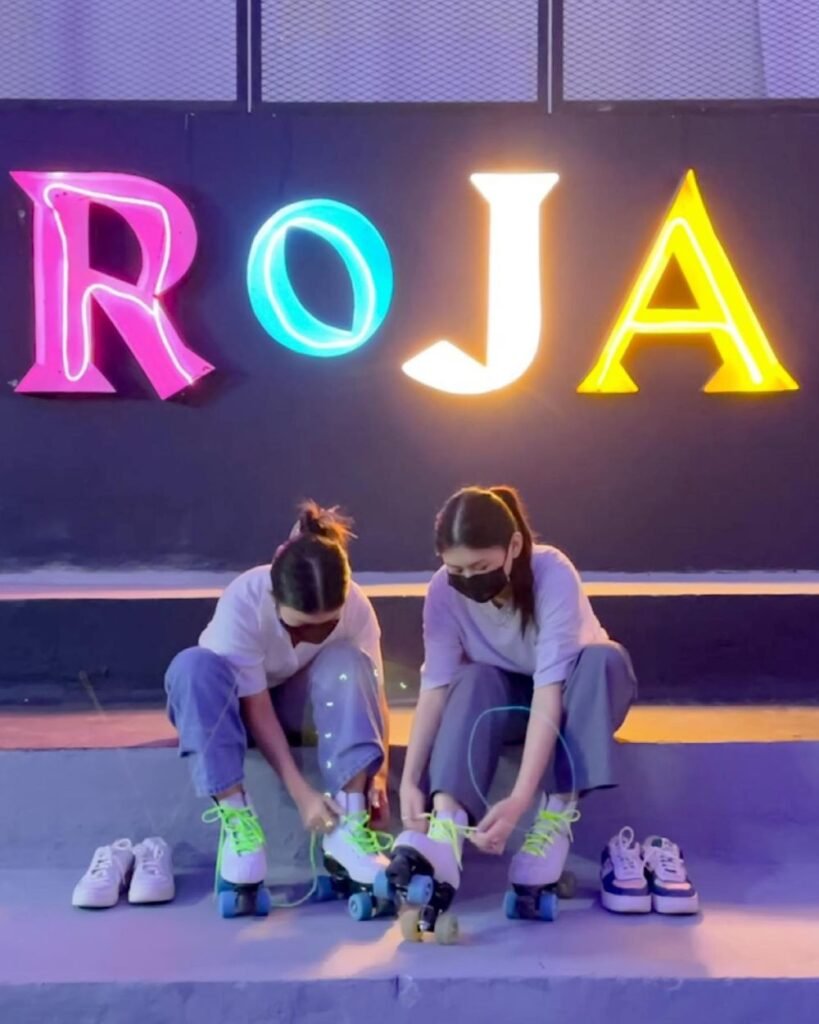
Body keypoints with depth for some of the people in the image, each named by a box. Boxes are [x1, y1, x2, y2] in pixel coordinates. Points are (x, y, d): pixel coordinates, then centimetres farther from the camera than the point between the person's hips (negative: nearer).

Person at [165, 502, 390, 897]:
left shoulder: (357, 608, -26)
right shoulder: (243, 602, -34)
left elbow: (371, 692, -20)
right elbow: (256, 707, -31)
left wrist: (379, 772, -36)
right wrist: (301, 793, -37)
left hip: (297, 702, 2)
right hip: (243, 702, -2)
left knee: (348, 665, -31)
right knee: (194, 666, -36)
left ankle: (348, 827, -35)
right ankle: (236, 819, -34)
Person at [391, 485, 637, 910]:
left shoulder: (553, 574, -34)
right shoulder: (443, 591, -24)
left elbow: (549, 689, -39)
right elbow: (435, 687, -26)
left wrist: (520, 799, -47)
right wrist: (410, 780, -39)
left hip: (574, 694, -2)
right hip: (508, 697, 2)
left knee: (604, 658, -35)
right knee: (475, 680, -32)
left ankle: (557, 817, -34)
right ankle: (447, 828, -46)